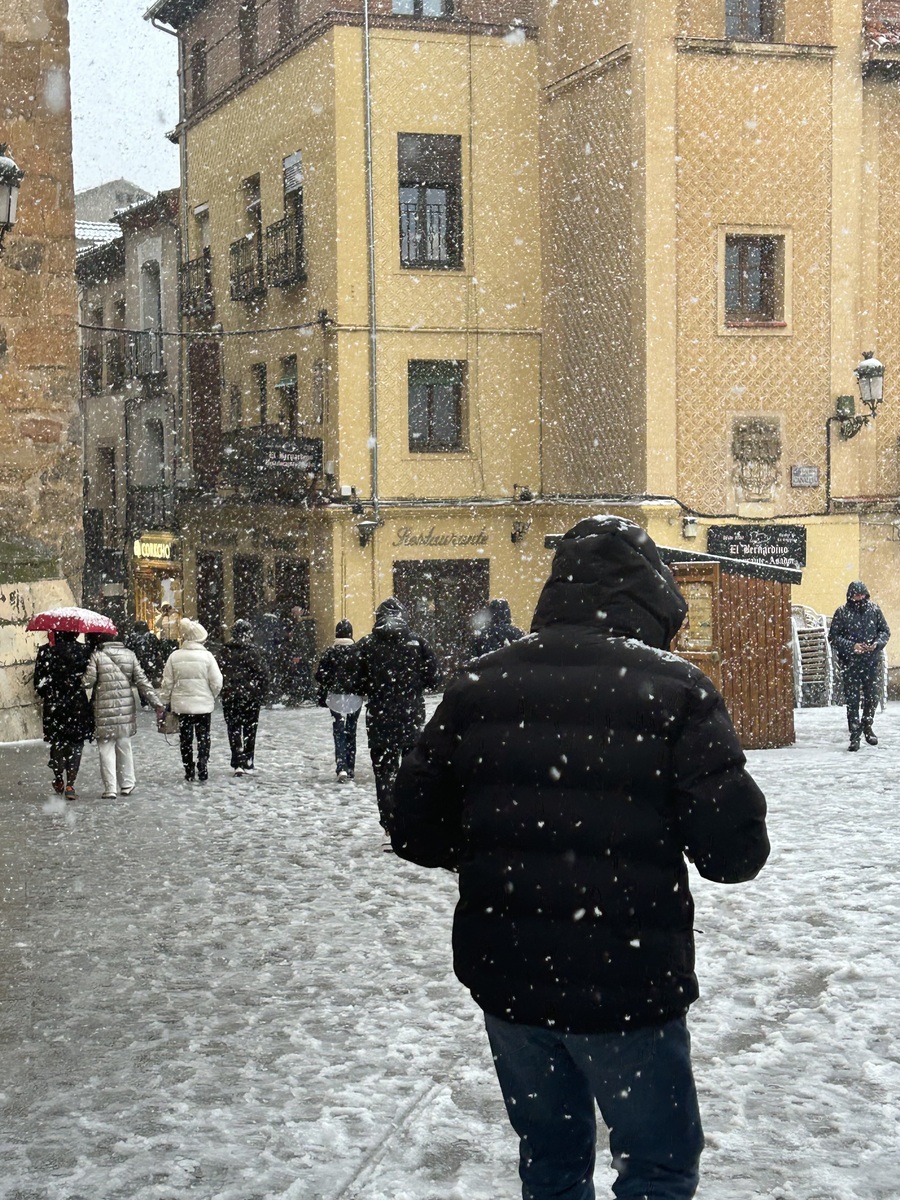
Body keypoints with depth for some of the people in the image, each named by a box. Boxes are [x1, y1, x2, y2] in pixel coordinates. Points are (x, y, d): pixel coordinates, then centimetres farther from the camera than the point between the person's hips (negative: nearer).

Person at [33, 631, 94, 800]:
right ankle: (70, 784, -2)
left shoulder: (46, 651, -4)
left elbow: (39, 681, -2)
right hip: (78, 705, -1)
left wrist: (48, 696, 14)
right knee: (76, 744, 4)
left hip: (53, 705, 1)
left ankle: (59, 780, 27)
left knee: (57, 742, 18)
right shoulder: (84, 650, -7)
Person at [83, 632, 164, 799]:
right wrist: (156, 702, 2)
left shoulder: (96, 656, -8)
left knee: (106, 749, 3)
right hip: (126, 710, 4)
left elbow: (88, 682, -13)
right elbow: (141, 681, 2)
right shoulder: (129, 655, 5)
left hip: (104, 712, -4)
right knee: (124, 747, 17)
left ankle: (110, 789, 0)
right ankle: (127, 784, 24)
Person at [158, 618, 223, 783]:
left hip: (181, 705, 1)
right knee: (203, 739, 10)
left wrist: (165, 701, 10)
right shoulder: (206, 656, -10)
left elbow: (167, 683, -2)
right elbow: (217, 683, -8)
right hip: (203, 704, -1)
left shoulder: (174, 656, -6)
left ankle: (189, 774, 13)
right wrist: (211, 696, 10)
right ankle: (203, 773, 5)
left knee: (186, 740, 12)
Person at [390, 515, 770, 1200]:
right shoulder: (675, 690, -11)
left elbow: (415, 833, 4)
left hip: (507, 980, 4)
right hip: (629, 988, -4)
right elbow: (733, 850, -16)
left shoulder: (480, 686, 1)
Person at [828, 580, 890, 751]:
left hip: (872, 662, 2)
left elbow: (885, 631, 11)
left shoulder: (874, 610, 5)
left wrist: (877, 643, -10)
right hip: (850, 664, -2)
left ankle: (867, 726, 31)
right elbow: (833, 636, -2)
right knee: (852, 700, -4)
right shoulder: (842, 613, -2)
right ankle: (855, 735, 0)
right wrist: (851, 646, -16)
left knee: (872, 697, 9)